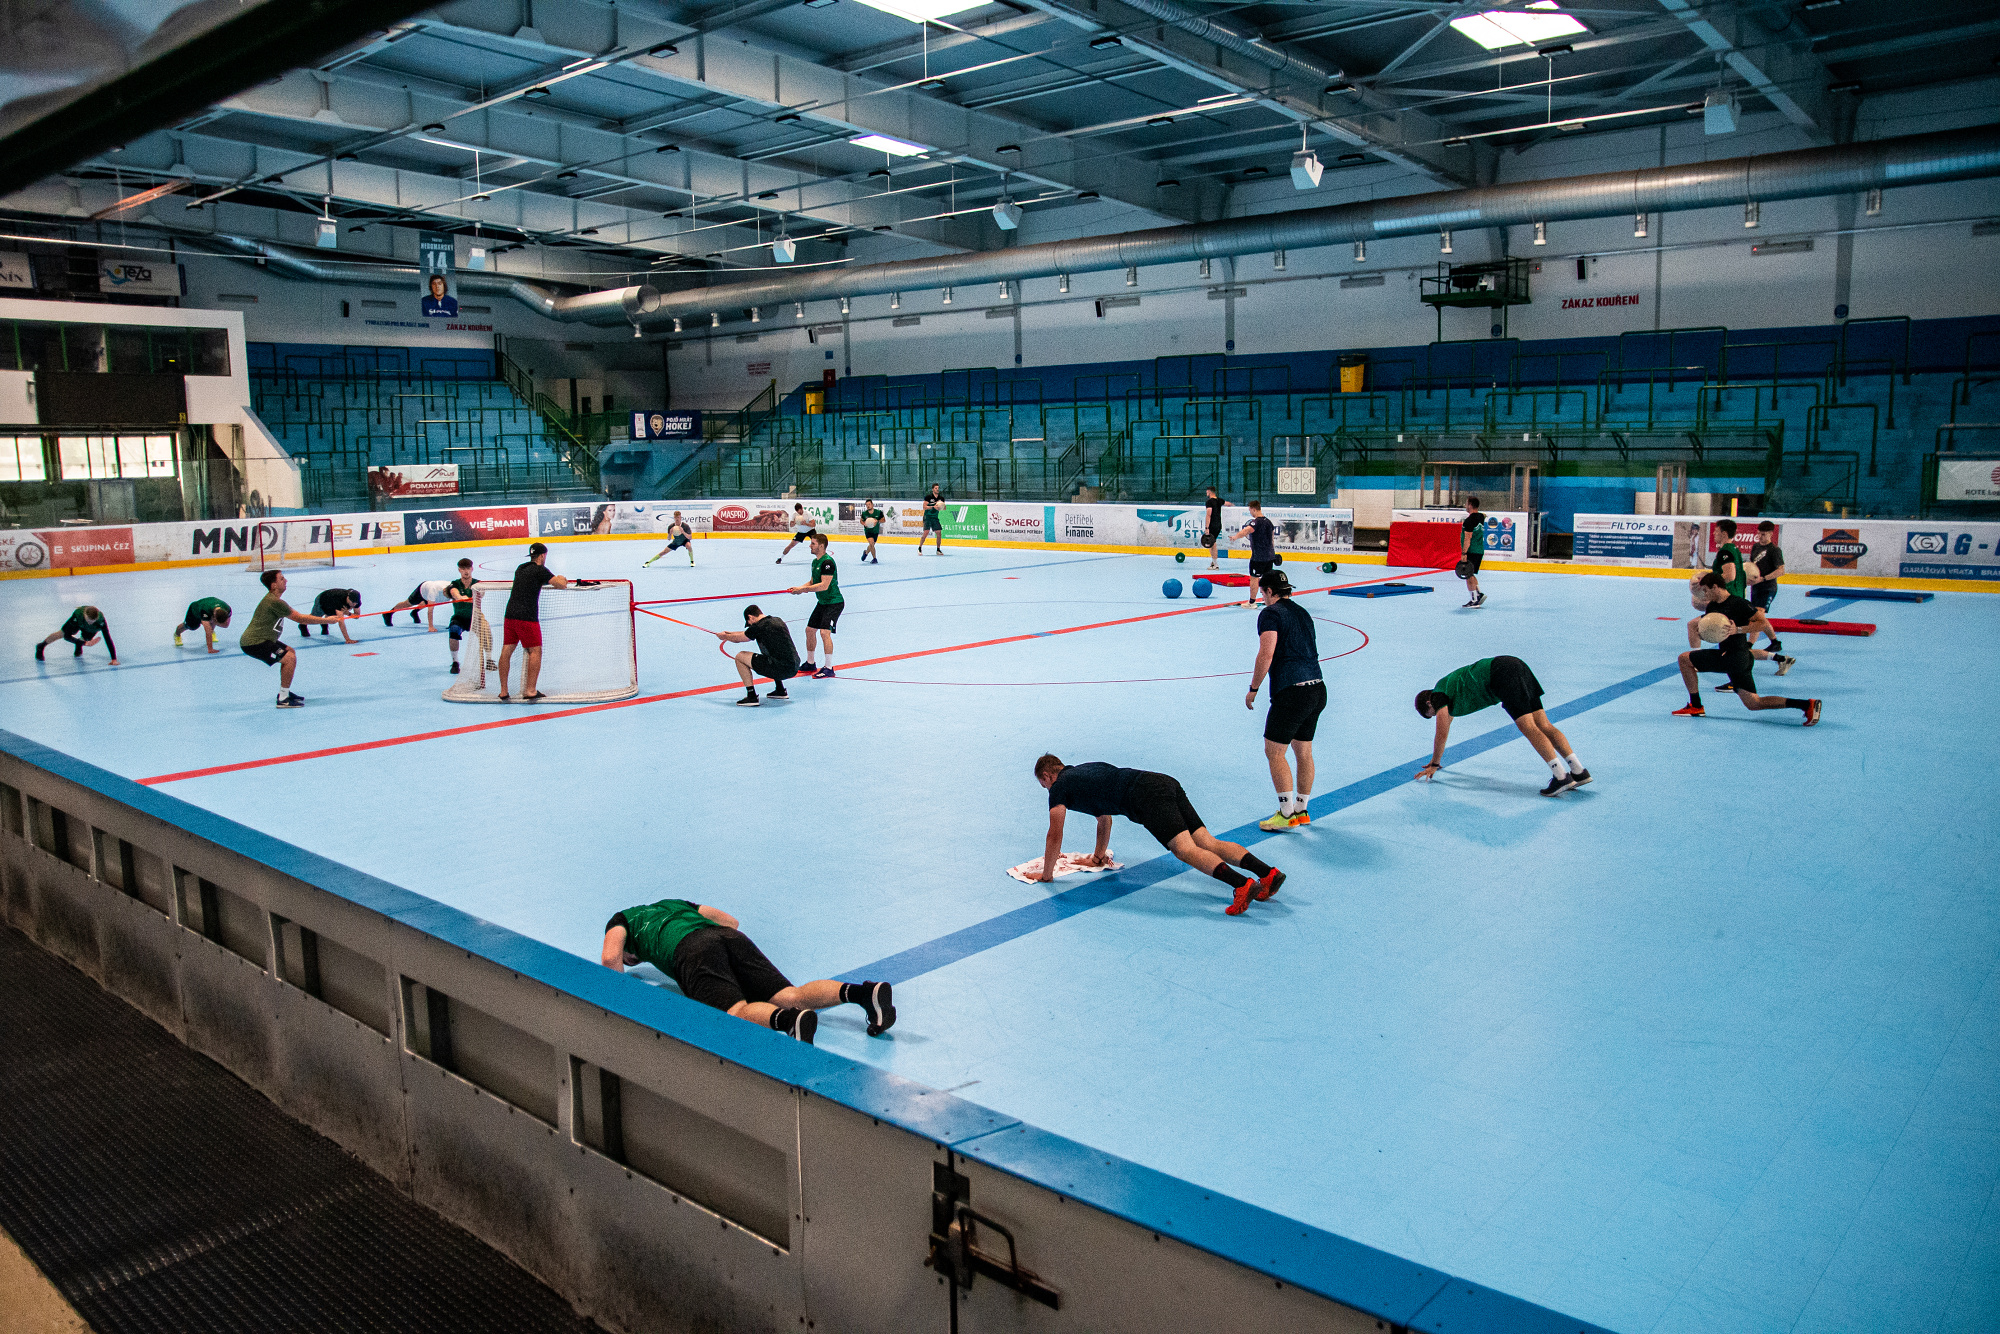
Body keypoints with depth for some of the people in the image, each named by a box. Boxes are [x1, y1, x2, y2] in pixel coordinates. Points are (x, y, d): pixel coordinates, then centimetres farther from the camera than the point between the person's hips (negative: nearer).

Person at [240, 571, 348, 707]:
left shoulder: (273, 600, 12)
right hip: (254, 643, -11)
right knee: (290, 658, -16)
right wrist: (326, 620, -9)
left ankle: (284, 692, 25)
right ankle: (283, 699, -11)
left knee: (290, 651, 21)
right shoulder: (274, 602, -21)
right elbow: (300, 619, -17)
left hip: (260, 639, 11)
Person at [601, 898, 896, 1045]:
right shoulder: (673, 904, 45)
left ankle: (790, 1020, -57)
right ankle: (864, 992, -34)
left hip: (691, 950, -5)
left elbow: (610, 957, 9)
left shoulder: (620, 920, 31)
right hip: (730, 938, 5)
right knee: (790, 997, -11)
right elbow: (732, 921, 43)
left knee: (739, 1012, -25)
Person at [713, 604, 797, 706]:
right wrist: (730, 633, 38)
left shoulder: (758, 627, -8)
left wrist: (724, 636, 29)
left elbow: (737, 639, 8)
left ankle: (752, 697, 3)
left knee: (740, 657, 3)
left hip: (780, 670, -8)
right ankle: (780, 691, 34)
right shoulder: (777, 620, 16)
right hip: (795, 668, 8)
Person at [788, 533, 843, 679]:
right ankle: (810, 664, 27)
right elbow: (813, 583, 17)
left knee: (824, 632, -19)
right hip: (822, 602, 10)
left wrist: (803, 589, -23)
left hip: (834, 602, -10)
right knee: (809, 630, 13)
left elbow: (824, 585, -27)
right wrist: (798, 588, -1)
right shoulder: (815, 561, 11)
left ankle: (828, 668, -12)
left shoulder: (827, 562, -20)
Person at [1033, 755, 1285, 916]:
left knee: (1186, 849, -21)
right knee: (1208, 842, -2)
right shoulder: (1085, 770, 38)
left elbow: (1055, 837, 11)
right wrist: (1099, 856, 60)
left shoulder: (1059, 787, 14)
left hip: (1145, 797, -8)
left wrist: (1046, 874, 23)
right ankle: (1268, 873, -17)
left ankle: (1241, 884, -41)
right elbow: (1104, 819, 51)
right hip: (1164, 782, 8)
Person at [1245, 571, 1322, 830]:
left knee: (1274, 752, -1)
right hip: (1318, 688, 9)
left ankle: (1287, 814, -1)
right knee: (1304, 752, 15)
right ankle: (1301, 810, 23)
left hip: (1292, 692, -9)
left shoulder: (1271, 613, -5)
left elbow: (1266, 655, -15)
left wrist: (1253, 689, -7)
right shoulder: (1302, 613, 20)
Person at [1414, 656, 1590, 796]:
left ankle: (1561, 776, -26)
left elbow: (1442, 734, 4)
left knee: (1528, 728, -15)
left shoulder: (1439, 696, 6)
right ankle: (1579, 771, -5)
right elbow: (1445, 730, 43)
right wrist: (1435, 760, 49)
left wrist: (1435, 764, 14)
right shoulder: (1447, 687, 32)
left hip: (1502, 673, -8)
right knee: (1543, 725, 2)